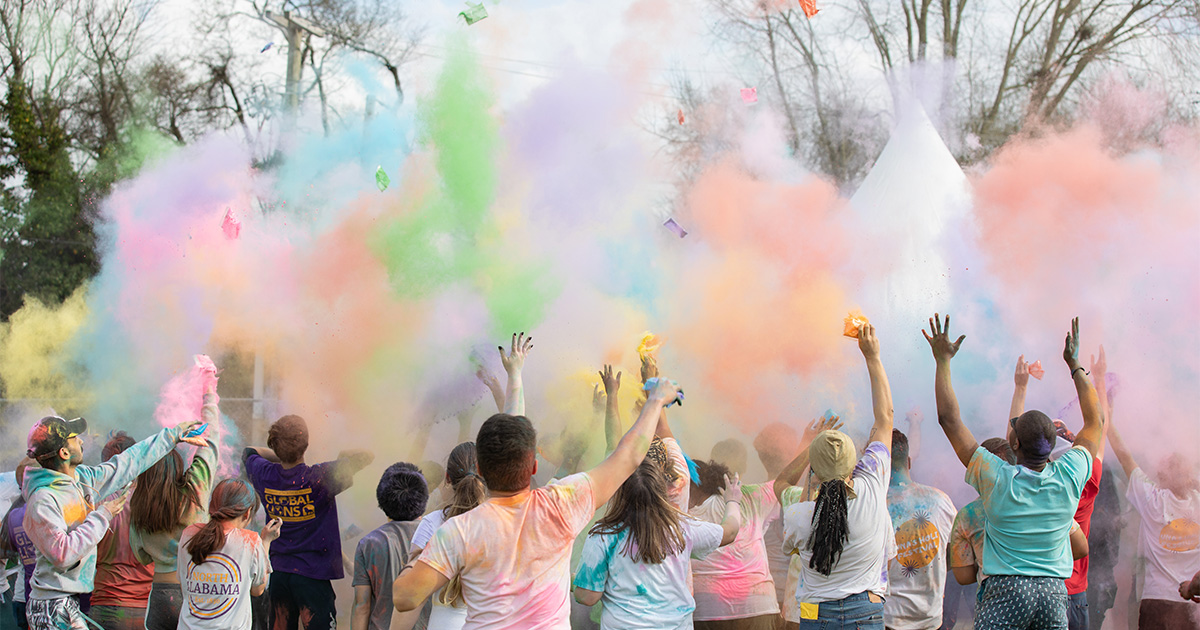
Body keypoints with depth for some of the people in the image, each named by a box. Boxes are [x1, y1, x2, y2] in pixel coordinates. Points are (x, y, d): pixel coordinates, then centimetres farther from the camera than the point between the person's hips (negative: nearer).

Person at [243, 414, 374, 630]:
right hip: (312, 575, -5)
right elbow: (367, 456, -14)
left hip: (277, 574, 5)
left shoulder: (264, 476, -4)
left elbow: (249, 452, 20)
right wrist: (343, 455, 4)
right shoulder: (319, 478, -19)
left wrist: (282, 457, 13)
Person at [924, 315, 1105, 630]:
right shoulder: (1069, 477, -3)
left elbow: (949, 418, -5)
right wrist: (1075, 365, 21)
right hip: (1054, 592, 3)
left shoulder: (998, 479, -10)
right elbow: (1096, 421, 14)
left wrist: (943, 360, 2)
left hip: (1005, 592, -3)